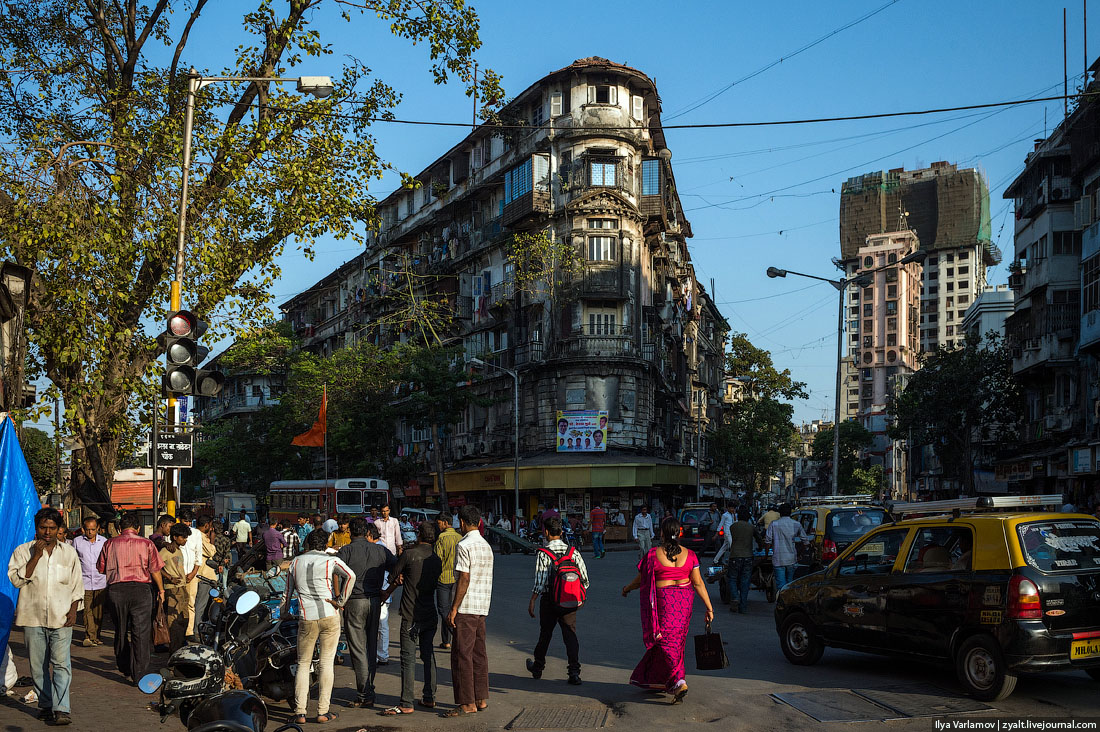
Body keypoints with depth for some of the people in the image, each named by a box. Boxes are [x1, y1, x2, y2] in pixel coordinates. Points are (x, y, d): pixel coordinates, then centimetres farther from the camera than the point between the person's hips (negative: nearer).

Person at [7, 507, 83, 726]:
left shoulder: (69, 553, 10)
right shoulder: (23, 551, 5)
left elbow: (77, 584, 12)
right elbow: (17, 579, -8)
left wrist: (73, 610, 1)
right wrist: (36, 556, -14)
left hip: (61, 618, 0)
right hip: (32, 617, 0)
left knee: (61, 663, -10)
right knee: (38, 665, 6)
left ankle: (61, 709, -13)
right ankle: (45, 705, 19)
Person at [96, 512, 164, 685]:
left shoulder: (110, 544, 5)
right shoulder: (147, 544, 1)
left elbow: (101, 568, 11)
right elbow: (155, 570, 3)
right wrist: (161, 589, 16)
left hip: (115, 589, 2)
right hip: (140, 589, -2)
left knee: (121, 631, 18)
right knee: (141, 633, 1)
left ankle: (124, 668, 32)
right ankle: (139, 675, -2)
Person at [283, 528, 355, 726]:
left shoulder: (296, 562, 11)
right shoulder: (331, 560, 1)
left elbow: (288, 591, 16)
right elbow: (350, 576, -17)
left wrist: (283, 613, 29)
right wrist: (341, 601, -10)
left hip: (306, 618, 2)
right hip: (329, 615, -2)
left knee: (303, 663, 10)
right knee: (326, 663, 4)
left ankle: (299, 712, 5)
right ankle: (323, 711, 4)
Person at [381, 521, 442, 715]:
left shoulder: (409, 554, -10)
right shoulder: (436, 560, 7)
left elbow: (395, 578, 3)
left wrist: (387, 594, 23)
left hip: (411, 616, -6)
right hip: (429, 615, 6)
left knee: (408, 658, -4)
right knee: (428, 655, 15)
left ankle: (406, 704, -4)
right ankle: (429, 697, 20)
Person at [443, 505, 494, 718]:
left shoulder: (464, 545, -13)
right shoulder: (486, 545, 14)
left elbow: (464, 579, -18)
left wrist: (454, 609, -15)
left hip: (466, 607, -9)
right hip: (482, 607, 9)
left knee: (462, 655, -4)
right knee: (479, 654, 13)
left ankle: (467, 703, -3)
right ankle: (481, 698, 16)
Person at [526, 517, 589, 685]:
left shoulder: (542, 553, -12)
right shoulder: (573, 552, 0)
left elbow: (539, 581, -15)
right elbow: (585, 578, 3)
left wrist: (532, 601, -7)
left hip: (549, 600, -2)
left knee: (545, 634, 14)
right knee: (570, 635, 4)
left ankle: (538, 667, 33)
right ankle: (574, 672, -6)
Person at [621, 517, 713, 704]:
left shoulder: (653, 555, -11)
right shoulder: (689, 555, -3)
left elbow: (640, 580, -1)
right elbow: (698, 583, -3)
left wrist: (626, 589, 19)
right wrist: (709, 607, 2)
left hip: (663, 602, -4)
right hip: (684, 602, 4)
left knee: (666, 642, 1)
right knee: (676, 640, 17)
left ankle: (679, 683, -16)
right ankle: (659, 681, 31)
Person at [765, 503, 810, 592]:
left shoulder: (773, 524, -4)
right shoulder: (796, 524, 3)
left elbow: (768, 541, -5)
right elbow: (805, 540, 9)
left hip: (778, 559, -3)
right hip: (792, 558, 3)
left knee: (781, 585, -5)